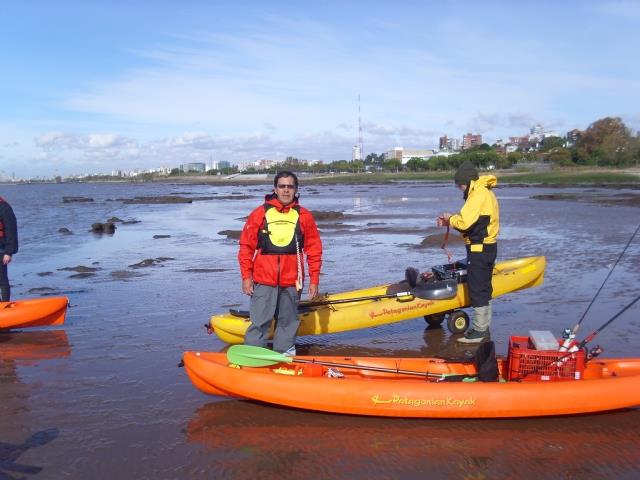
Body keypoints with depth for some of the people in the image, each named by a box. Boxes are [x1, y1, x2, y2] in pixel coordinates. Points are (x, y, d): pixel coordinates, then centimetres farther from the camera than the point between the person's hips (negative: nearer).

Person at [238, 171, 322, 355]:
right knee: (259, 322, 0)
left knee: (288, 322, 12)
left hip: (291, 281, 2)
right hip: (263, 280, -1)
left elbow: (314, 250, 7)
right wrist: (246, 276, -1)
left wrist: (314, 280, 5)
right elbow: (246, 246, 3)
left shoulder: (304, 216, 4)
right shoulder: (260, 213, 1)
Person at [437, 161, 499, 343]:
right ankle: (483, 328, 26)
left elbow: (465, 223, -23)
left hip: (479, 249, -11)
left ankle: (479, 331, 4)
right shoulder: (486, 192, 15)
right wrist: (451, 221, 6)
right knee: (484, 288, 16)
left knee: (477, 290, -3)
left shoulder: (478, 194, -18)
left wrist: (450, 219, -4)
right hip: (488, 246, 11)